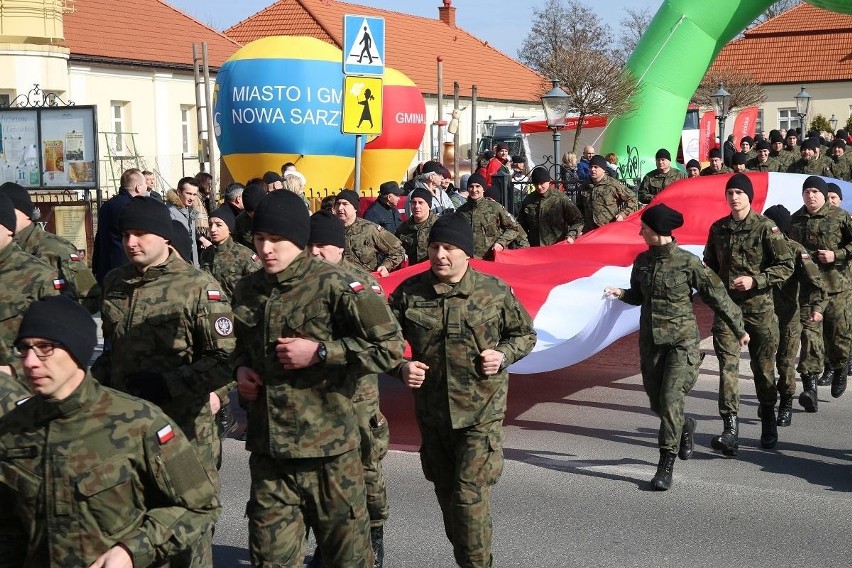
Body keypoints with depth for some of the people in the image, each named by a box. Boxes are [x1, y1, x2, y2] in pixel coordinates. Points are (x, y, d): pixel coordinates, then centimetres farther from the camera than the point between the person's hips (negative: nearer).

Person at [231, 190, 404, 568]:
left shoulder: (333, 286, -12)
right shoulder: (248, 291, 8)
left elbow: (391, 347, -15)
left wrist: (320, 352, -18)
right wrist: (240, 367, 4)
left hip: (328, 448, -5)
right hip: (267, 449, 5)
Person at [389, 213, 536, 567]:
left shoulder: (494, 291, -5)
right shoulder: (409, 291, -2)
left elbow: (526, 335, 8)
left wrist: (504, 355, -11)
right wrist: (401, 368, -11)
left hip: (481, 409, -3)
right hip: (431, 409, 3)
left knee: (470, 494, -10)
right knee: (445, 492, 16)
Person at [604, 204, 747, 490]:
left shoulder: (687, 262, -12)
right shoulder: (642, 261, 4)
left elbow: (717, 295, -4)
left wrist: (739, 329, 3)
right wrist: (622, 294, -5)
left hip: (682, 340, -5)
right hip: (650, 339, 6)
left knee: (670, 399, -14)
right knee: (656, 401, 12)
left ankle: (666, 466, -6)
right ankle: (685, 426, 45)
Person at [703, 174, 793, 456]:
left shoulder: (765, 227, -7)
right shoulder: (718, 228, 6)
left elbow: (786, 265, -8)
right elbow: (710, 263, 20)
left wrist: (755, 280, -18)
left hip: (759, 306, -2)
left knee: (763, 366, 10)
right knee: (728, 365, -8)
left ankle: (768, 420, 32)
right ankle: (731, 428, -10)